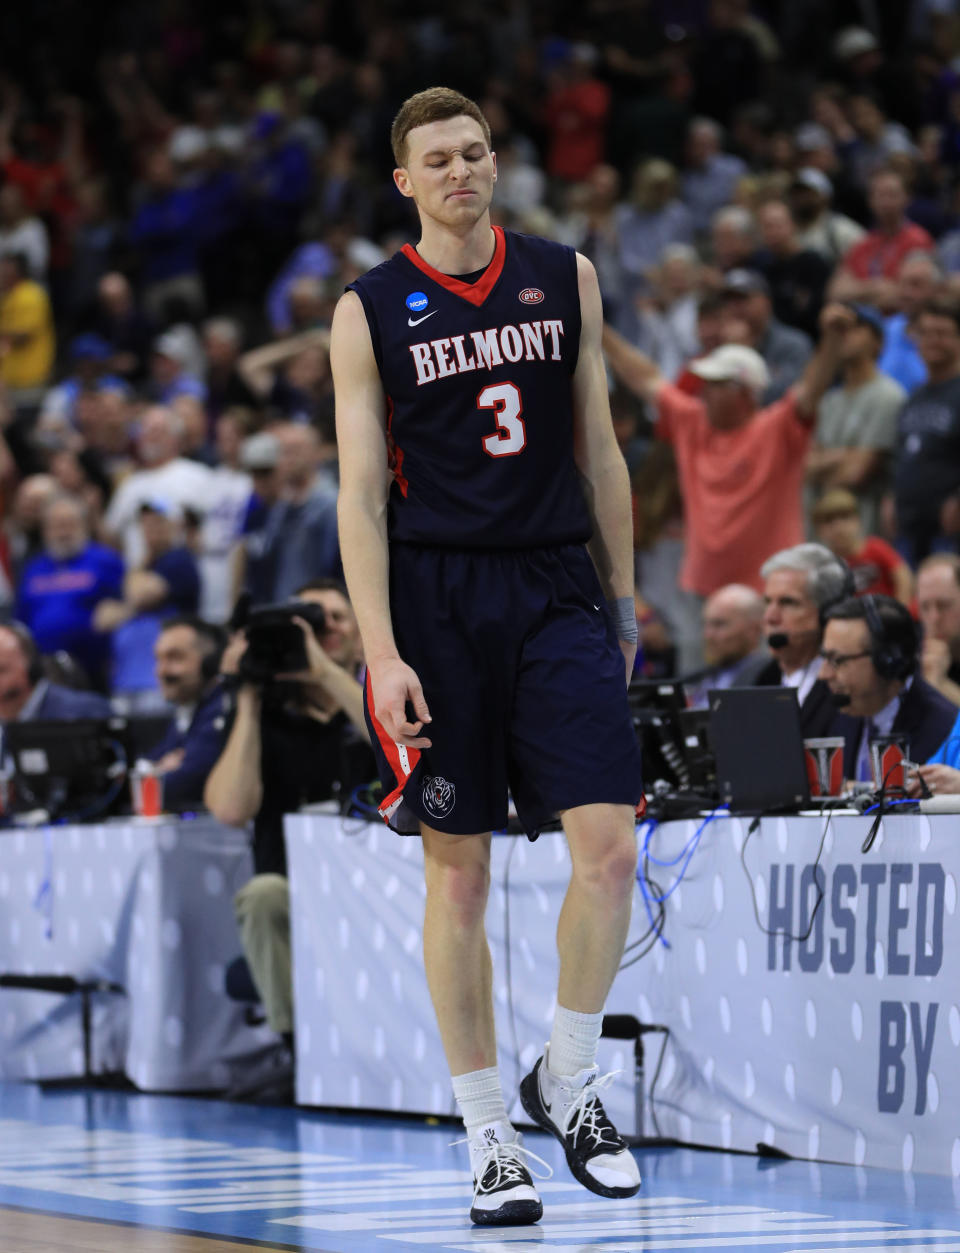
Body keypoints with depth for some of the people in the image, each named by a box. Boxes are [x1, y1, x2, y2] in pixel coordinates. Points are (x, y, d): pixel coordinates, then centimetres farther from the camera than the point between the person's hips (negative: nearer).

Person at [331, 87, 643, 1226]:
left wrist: (621, 599, 13)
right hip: (436, 597, -2)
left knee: (610, 845, -10)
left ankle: (566, 1079, 10)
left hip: (556, 589, 2)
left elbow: (598, 453, 15)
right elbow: (362, 493, -3)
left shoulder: (566, 280, 8)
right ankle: (488, 1137, 9)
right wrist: (382, 652, -11)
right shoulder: (369, 312, 0)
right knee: (458, 874, 1)